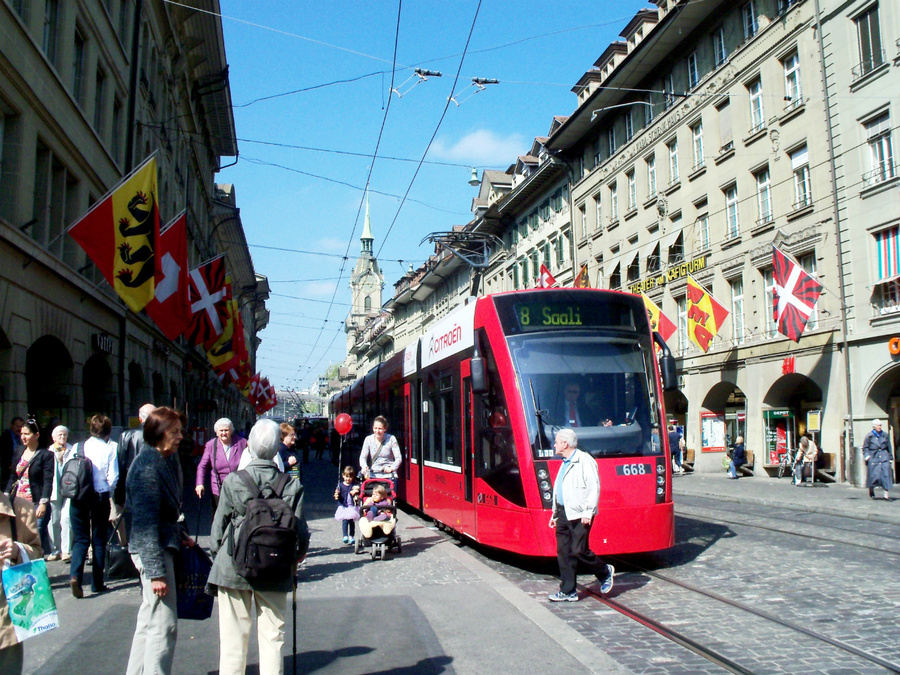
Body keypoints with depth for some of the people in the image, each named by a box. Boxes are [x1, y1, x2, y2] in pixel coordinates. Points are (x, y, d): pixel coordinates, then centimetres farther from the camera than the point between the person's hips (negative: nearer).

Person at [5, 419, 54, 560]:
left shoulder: (46, 455, -5)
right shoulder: (18, 452, 13)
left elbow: (48, 481, -10)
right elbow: (13, 477, 20)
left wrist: (43, 503, -19)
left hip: (37, 504, -5)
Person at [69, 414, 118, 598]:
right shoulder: (110, 448, -6)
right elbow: (113, 477, -9)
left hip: (78, 498, 2)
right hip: (100, 497, -1)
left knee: (80, 538, 8)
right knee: (99, 539, 10)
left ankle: (75, 575, -15)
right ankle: (97, 583, 14)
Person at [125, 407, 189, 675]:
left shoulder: (164, 461, 10)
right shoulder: (148, 466, -19)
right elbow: (146, 521, -22)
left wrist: (181, 537, 17)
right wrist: (156, 570, -23)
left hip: (164, 545, 10)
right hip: (152, 550, -10)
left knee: (149, 621, 18)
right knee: (164, 624, -5)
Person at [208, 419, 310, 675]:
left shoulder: (232, 481, -9)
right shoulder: (291, 485, -8)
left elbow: (218, 526, -3)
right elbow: (300, 531, -3)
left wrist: (217, 553, 12)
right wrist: (298, 554, 15)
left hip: (233, 568, 0)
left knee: (233, 637, 10)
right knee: (272, 636, 11)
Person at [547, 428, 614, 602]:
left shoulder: (584, 461, -11)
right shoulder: (565, 463, 18)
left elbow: (594, 488, -15)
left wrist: (588, 512, -19)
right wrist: (555, 513, 22)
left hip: (578, 515, -9)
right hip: (563, 514, 9)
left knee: (579, 551, -6)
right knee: (563, 552, 6)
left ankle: (605, 573, 19)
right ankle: (568, 592, 11)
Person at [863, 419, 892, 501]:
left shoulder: (885, 435, 8)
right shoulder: (869, 436, 0)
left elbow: (889, 447, 16)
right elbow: (865, 448, 5)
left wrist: (890, 458, 17)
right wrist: (866, 455, -9)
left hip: (884, 457, 2)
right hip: (873, 458, -2)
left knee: (886, 475, -8)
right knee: (873, 475, -2)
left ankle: (886, 494, -8)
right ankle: (871, 491, 24)